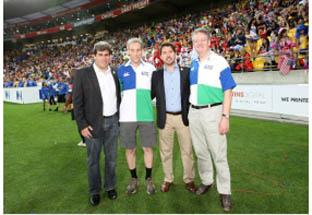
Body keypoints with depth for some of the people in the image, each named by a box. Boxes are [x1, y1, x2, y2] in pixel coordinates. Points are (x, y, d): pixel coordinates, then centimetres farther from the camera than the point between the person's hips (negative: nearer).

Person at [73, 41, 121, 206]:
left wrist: (119, 118, 8)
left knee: (111, 157, 14)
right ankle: (94, 191, 28)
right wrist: (82, 125, -12)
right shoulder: (82, 74, -6)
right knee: (93, 159, 10)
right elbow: (77, 102, -8)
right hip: (93, 123, -3)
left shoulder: (115, 74, 7)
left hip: (112, 122, 4)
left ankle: (110, 186, 33)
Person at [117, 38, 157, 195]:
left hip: (146, 115, 0)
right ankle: (134, 178, 27)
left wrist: (148, 102, 4)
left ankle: (149, 179, 24)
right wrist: (125, 105, 8)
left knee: (148, 148, 6)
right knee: (130, 149, 8)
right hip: (127, 116, 1)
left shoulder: (150, 68, 5)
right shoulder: (121, 70, 5)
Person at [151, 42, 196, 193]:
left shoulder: (186, 72, 3)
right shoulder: (156, 74, 5)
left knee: (187, 150, 9)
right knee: (165, 151, 11)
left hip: (183, 117, 0)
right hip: (165, 118, 1)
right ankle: (168, 179, 28)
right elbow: (151, 94, 6)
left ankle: (189, 179, 26)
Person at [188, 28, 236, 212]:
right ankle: (206, 181, 35)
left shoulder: (219, 62, -7)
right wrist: (190, 111, 12)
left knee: (219, 154, 1)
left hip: (212, 112, -5)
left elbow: (228, 91, -10)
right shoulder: (193, 64, 11)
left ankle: (225, 191, 18)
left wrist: (225, 117, -16)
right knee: (200, 152, 16)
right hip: (194, 112, 6)